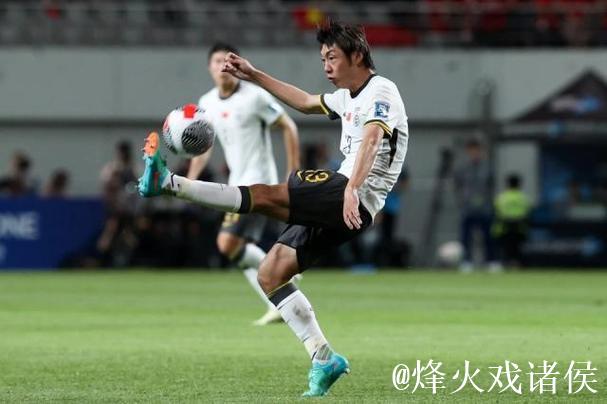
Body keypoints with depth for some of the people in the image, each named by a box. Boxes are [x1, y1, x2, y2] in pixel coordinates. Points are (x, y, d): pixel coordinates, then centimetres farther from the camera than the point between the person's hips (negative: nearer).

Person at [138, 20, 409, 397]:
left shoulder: (381, 91, -8)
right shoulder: (348, 97, 22)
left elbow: (371, 139, -26)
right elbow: (307, 102, 41)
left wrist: (352, 190, -42)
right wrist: (255, 76, 36)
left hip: (356, 201, -10)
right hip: (337, 201, 10)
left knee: (264, 195, -22)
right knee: (271, 273, 2)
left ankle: (168, 183, -29)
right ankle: (323, 359, -4)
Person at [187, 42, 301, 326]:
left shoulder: (255, 96, -11)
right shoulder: (207, 104, 8)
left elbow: (288, 128, -5)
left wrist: (293, 174, -8)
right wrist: (190, 181, 5)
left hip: (257, 182, -8)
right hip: (237, 185, 8)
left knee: (227, 243, -20)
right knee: (244, 252, 6)